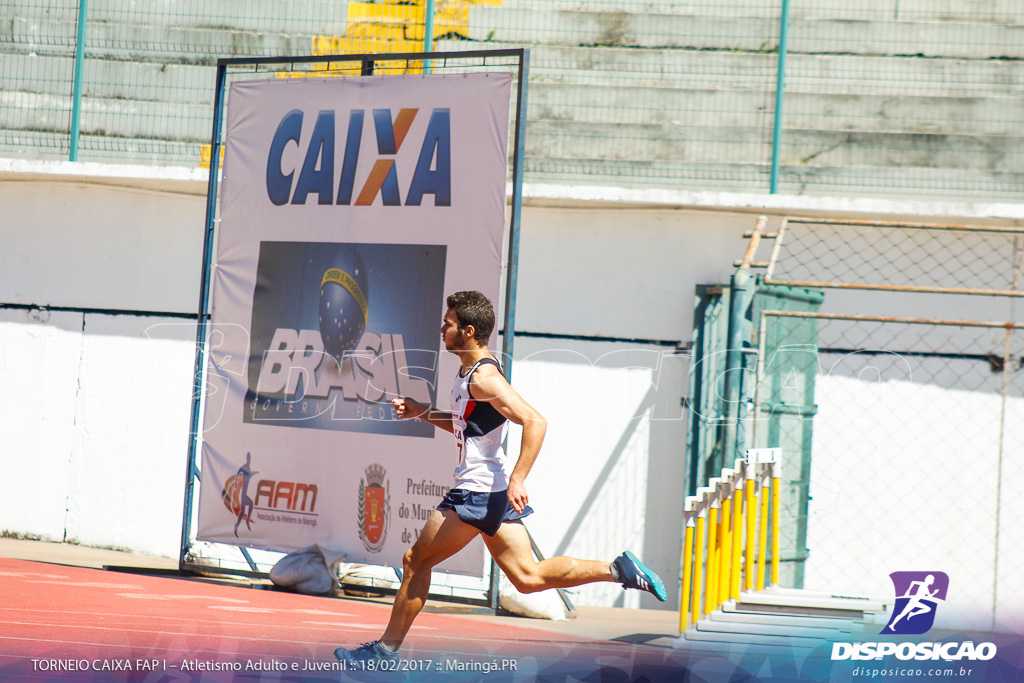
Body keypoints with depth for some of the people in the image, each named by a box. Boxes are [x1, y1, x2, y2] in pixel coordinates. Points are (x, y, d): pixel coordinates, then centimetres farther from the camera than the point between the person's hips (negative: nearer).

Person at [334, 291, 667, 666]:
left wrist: (518, 479, -30)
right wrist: (422, 412, 16)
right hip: (492, 492, 10)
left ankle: (386, 649, 8)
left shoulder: (483, 377, -17)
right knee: (528, 576, 6)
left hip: (478, 491, -10)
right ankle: (619, 570, 2)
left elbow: (534, 421, -25)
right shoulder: (469, 372, 14)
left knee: (415, 560, 0)